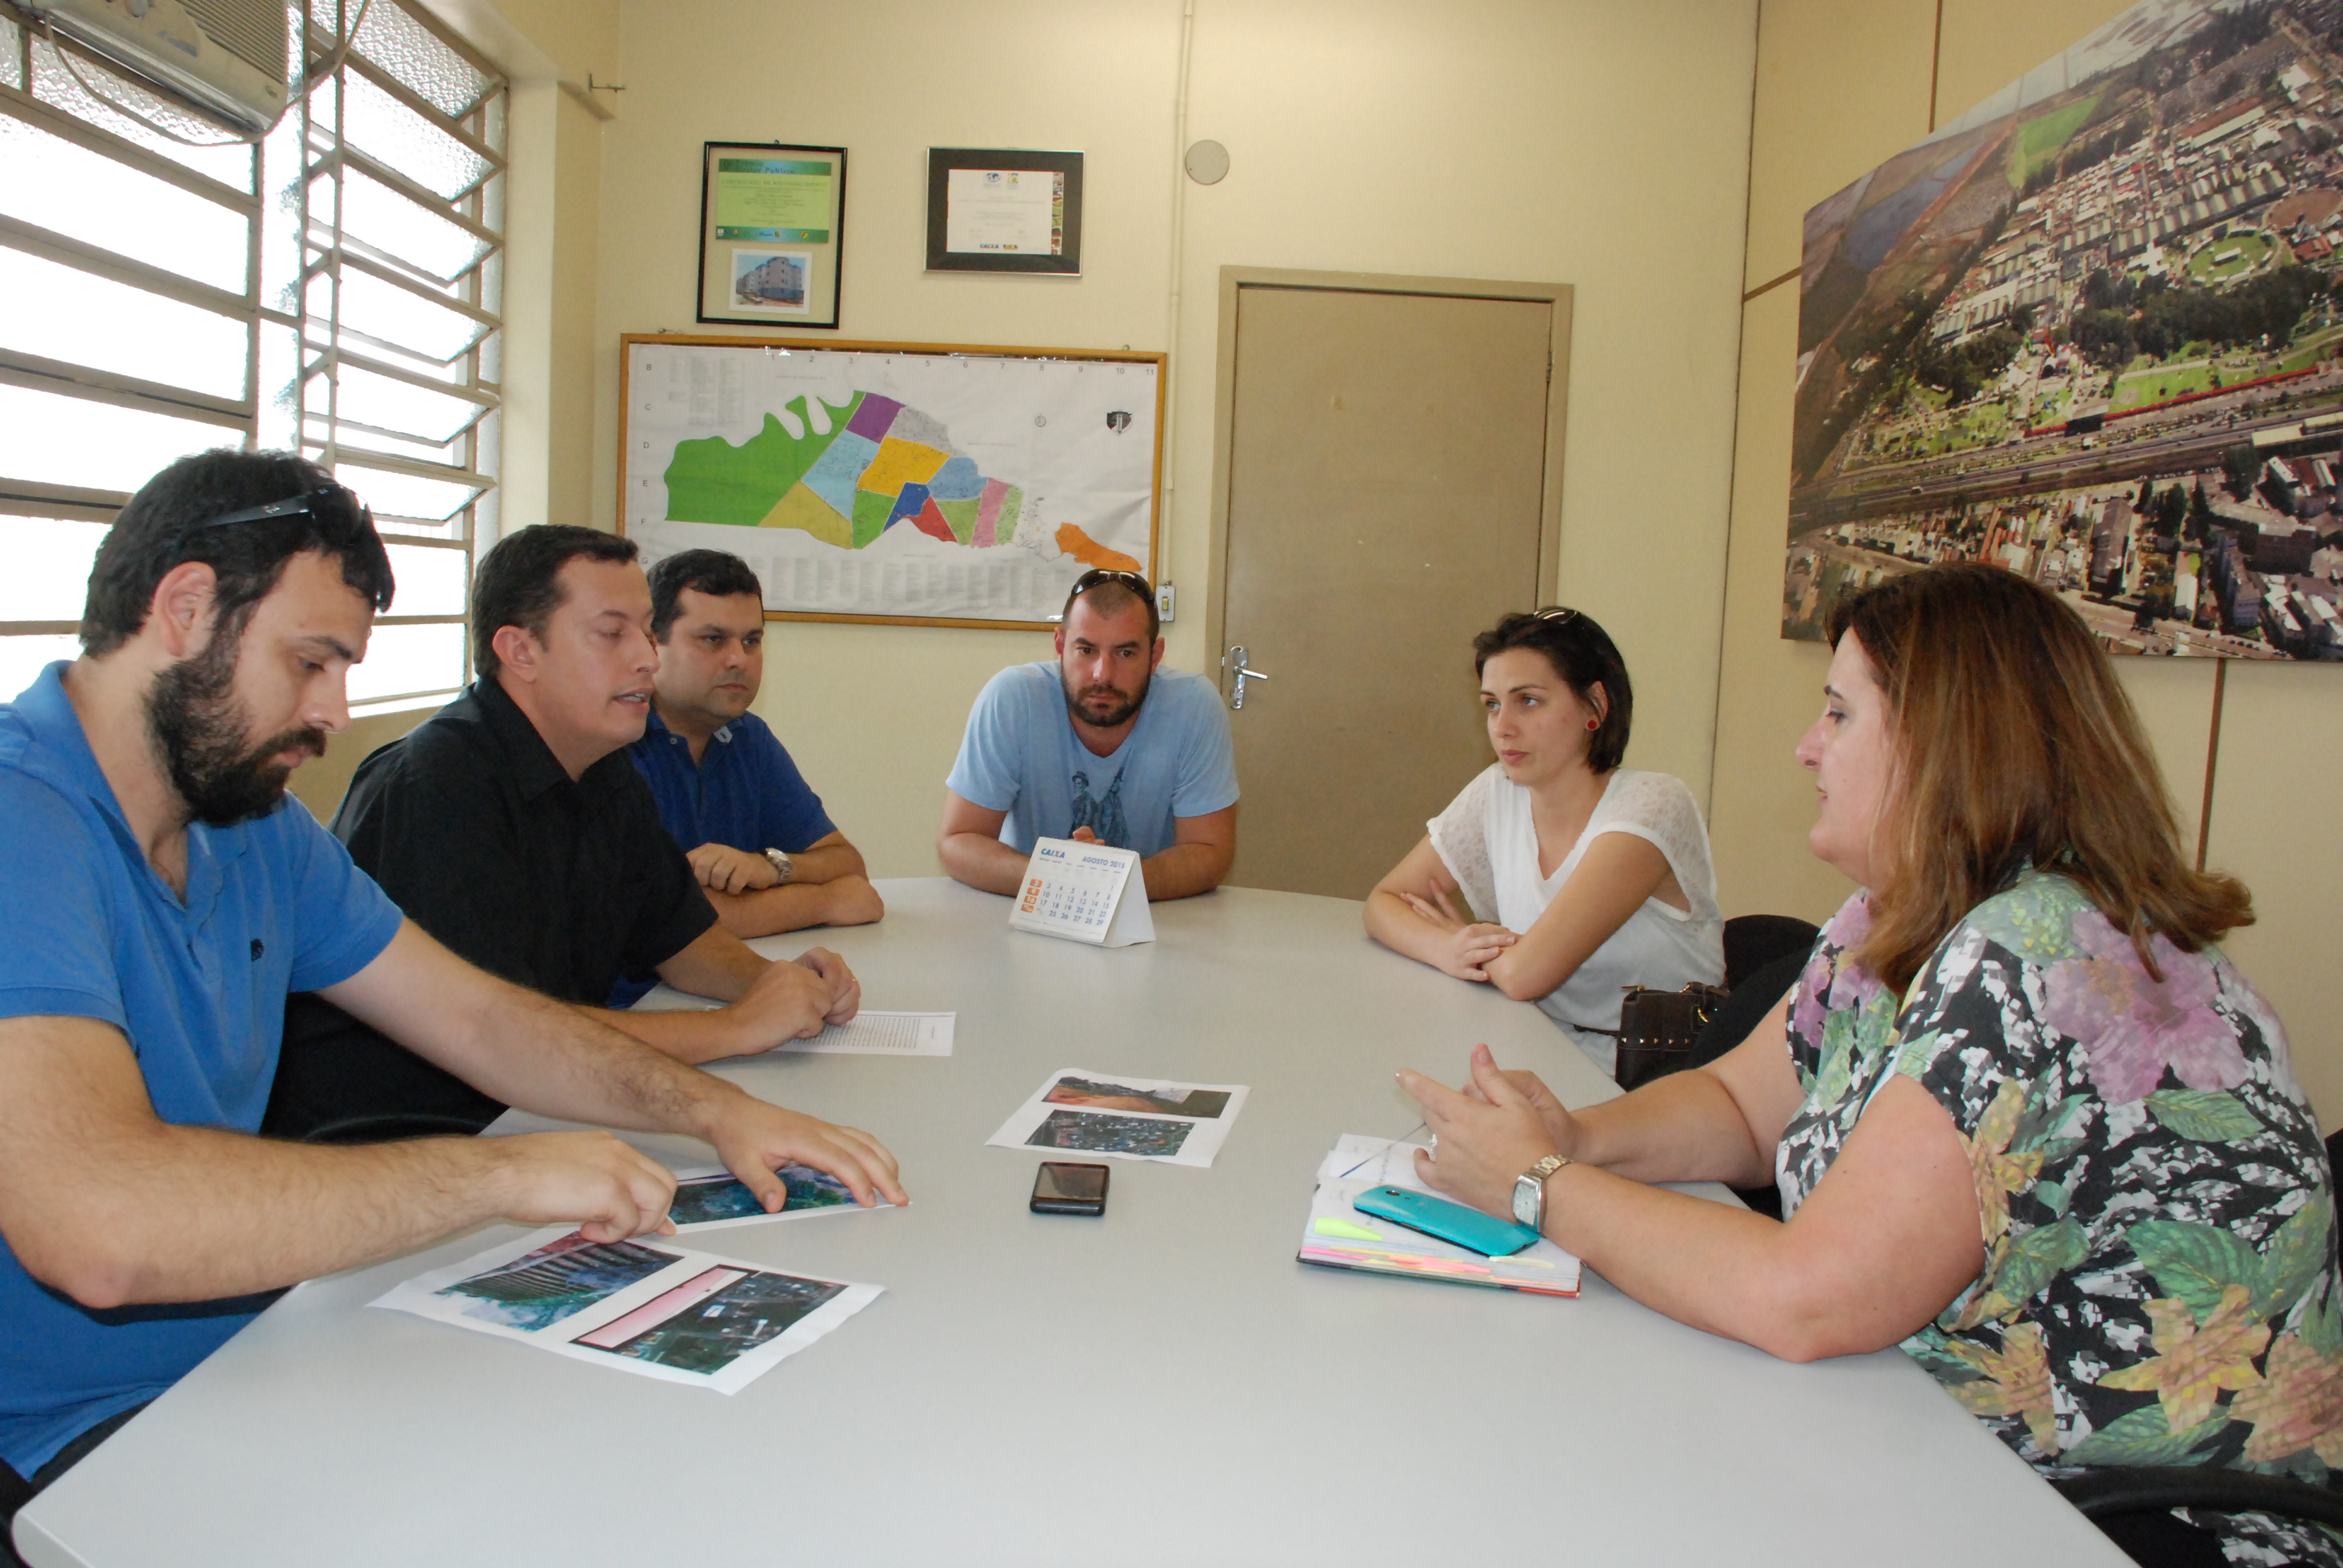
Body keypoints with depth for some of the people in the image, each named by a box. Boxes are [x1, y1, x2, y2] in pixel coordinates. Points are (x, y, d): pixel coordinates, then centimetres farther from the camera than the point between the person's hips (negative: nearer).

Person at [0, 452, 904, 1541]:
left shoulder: (253, 826, 6)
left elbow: (477, 1020, 11)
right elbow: (98, 1223, -37)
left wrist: (713, 1109, -3)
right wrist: (506, 1173, -28)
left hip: (243, 1344, 8)